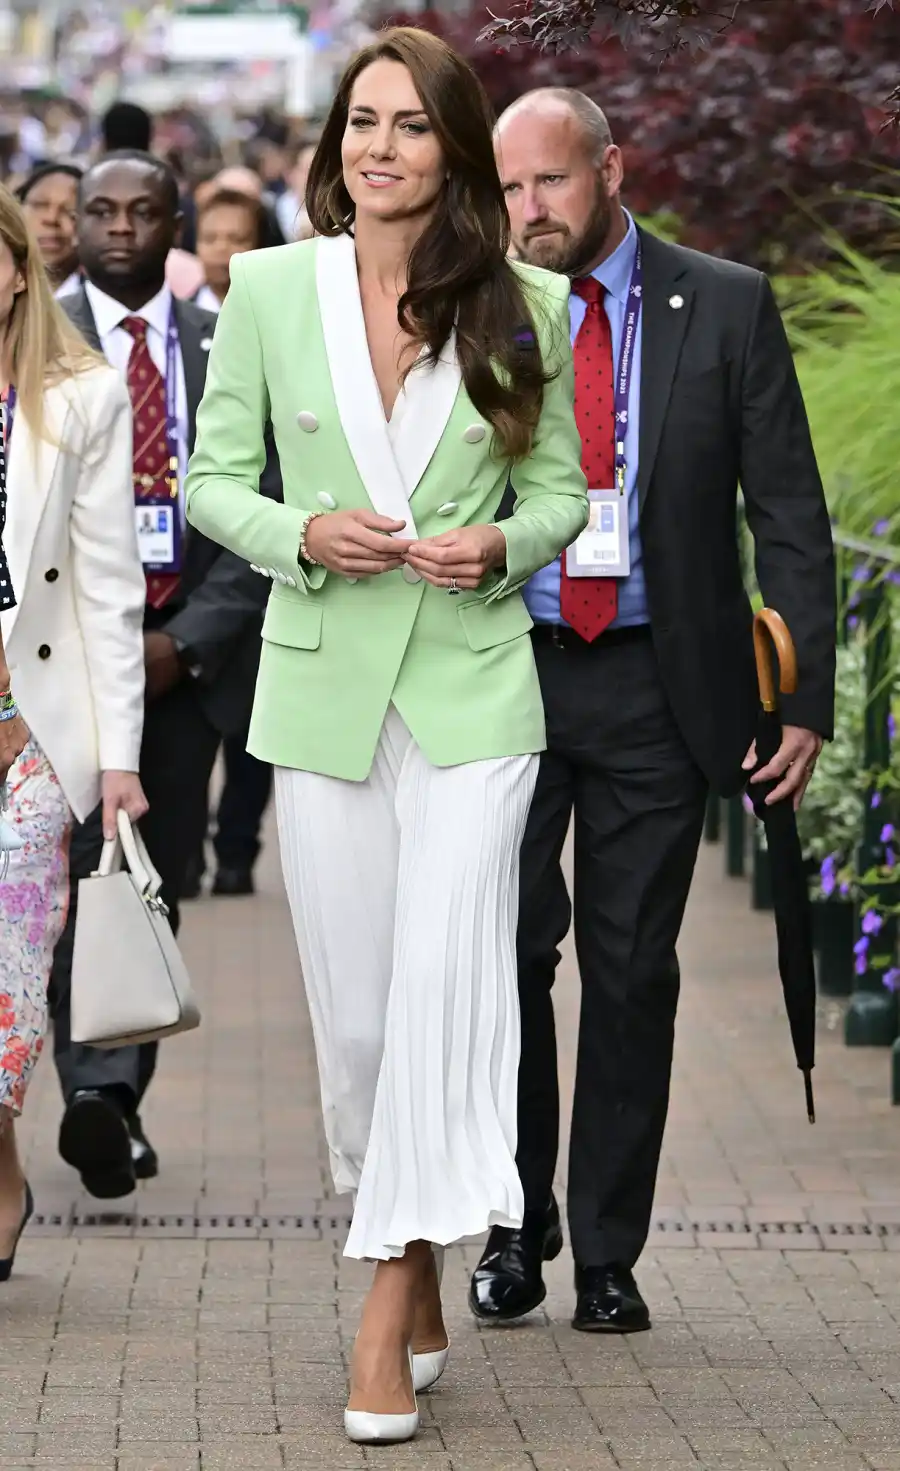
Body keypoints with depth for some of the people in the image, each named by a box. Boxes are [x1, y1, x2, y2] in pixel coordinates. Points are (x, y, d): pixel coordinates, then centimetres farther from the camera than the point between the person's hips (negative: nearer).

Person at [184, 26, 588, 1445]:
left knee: (445, 978, -14)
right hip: (323, 688, 1)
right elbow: (213, 480, 6)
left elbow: (562, 489, 10)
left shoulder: (527, 306, 1)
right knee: (355, 1011, 7)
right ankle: (415, 1269, 27)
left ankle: (391, 1298, -9)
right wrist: (303, 535, -13)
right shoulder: (268, 289, 2)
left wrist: (500, 547, -11)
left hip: (473, 688, -1)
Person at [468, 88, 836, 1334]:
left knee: (632, 971, 4)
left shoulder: (726, 308, 1)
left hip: (657, 689, -1)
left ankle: (608, 1254, 14)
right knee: (505, 953, -1)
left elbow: (789, 514, 1)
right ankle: (514, 1231, 15)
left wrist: (806, 694, -6)